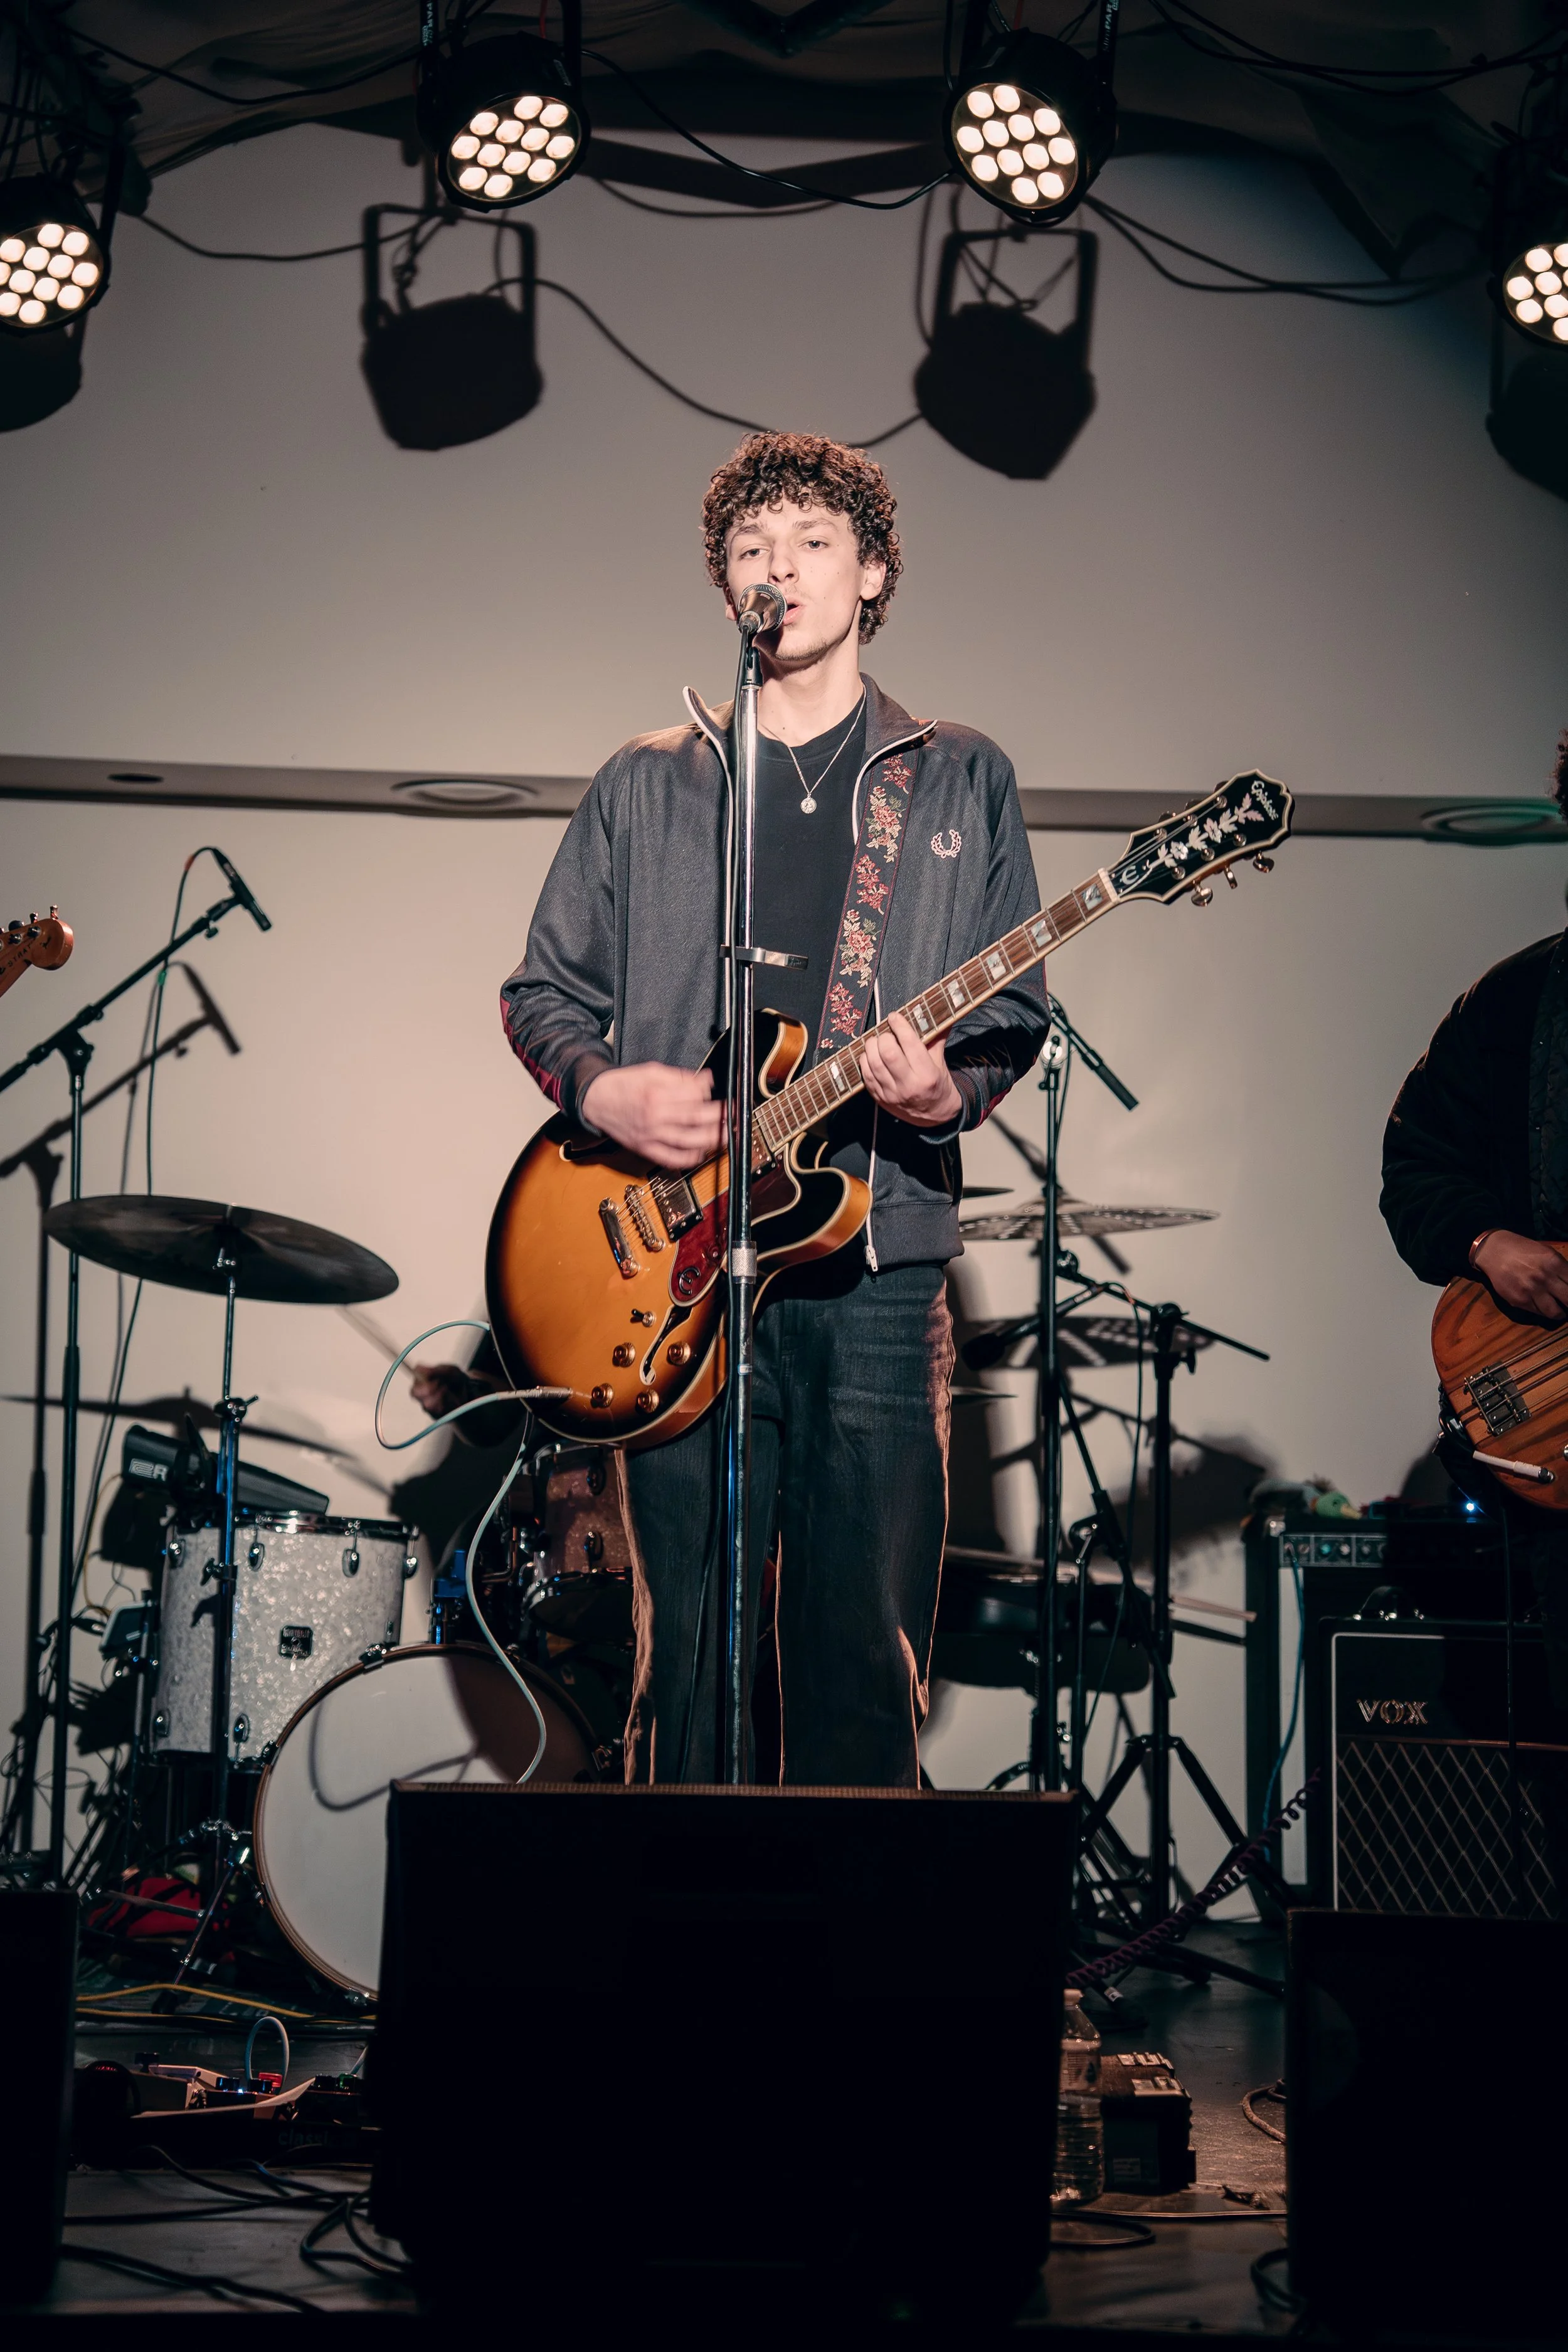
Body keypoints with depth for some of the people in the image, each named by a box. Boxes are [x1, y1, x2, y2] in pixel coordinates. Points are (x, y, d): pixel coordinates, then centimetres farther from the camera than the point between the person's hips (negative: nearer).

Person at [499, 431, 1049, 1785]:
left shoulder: (960, 782, 12)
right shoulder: (648, 784, 13)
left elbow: (1018, 1009, 10)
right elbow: (542, 990, 15)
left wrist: (948, 1091, -12)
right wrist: (602, 1086, -6)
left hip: (878, 1268, 0)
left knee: (867, 1656, 1)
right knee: (685, 1650, 0)